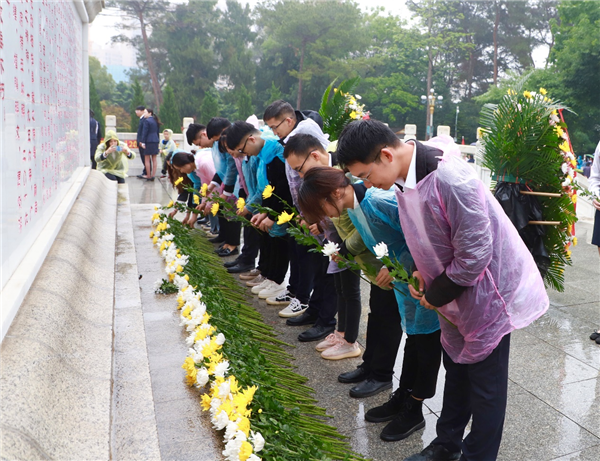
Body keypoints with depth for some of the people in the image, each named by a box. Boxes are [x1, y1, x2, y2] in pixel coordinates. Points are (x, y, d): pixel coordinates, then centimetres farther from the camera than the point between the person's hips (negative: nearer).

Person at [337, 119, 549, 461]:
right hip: (457, 291, 8)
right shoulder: (405, 179, -4)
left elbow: (475, 252, -27)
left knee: (485, 384, 7)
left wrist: (437, 294, -15)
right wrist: (423, 274, -3)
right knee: (457, 369, 22)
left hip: (489, 290, -8)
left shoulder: (449, 178, -32)